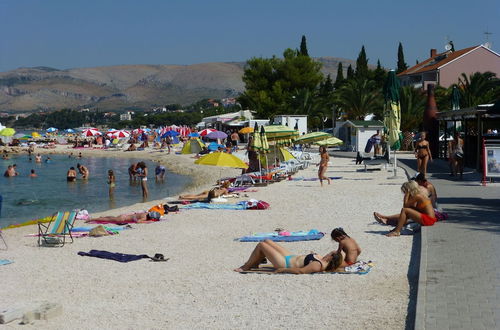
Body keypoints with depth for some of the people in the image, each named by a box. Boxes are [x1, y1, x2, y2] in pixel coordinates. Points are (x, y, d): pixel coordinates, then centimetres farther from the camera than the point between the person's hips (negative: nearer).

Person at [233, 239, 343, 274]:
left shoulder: (318, 265, -31)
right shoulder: (321, 259, -6)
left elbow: (301, 271, -35)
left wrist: (283, 270, -30)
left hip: (285, 263, -10)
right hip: (291, 256, 10)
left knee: (261, 245, -3)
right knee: (267, 241, 16)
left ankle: (246, 267, 15)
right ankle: (254, 264, 31)